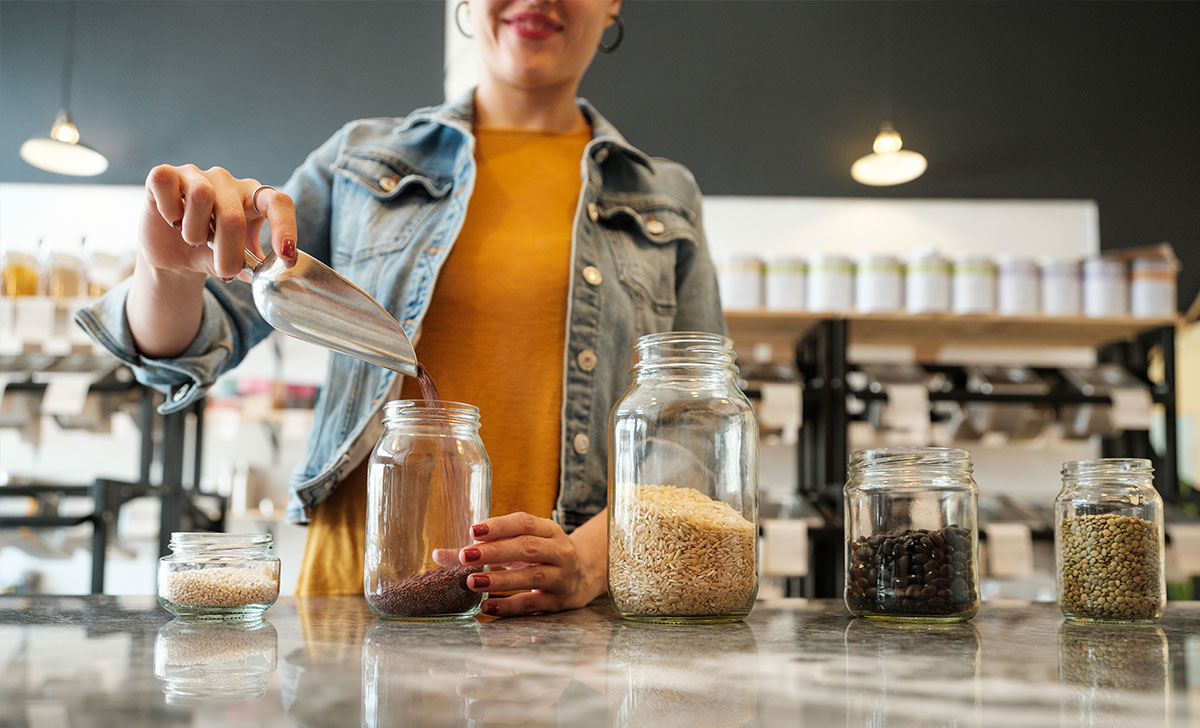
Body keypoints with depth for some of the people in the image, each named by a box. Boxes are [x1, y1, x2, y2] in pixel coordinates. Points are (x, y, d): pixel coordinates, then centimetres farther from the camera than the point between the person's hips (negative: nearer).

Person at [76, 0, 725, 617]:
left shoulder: (665, 201, 12)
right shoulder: (360, 161, 12)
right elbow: (188, 351, 9)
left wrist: (591, 559, -12)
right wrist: (171, 269, -14)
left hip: (552, 613, -1)